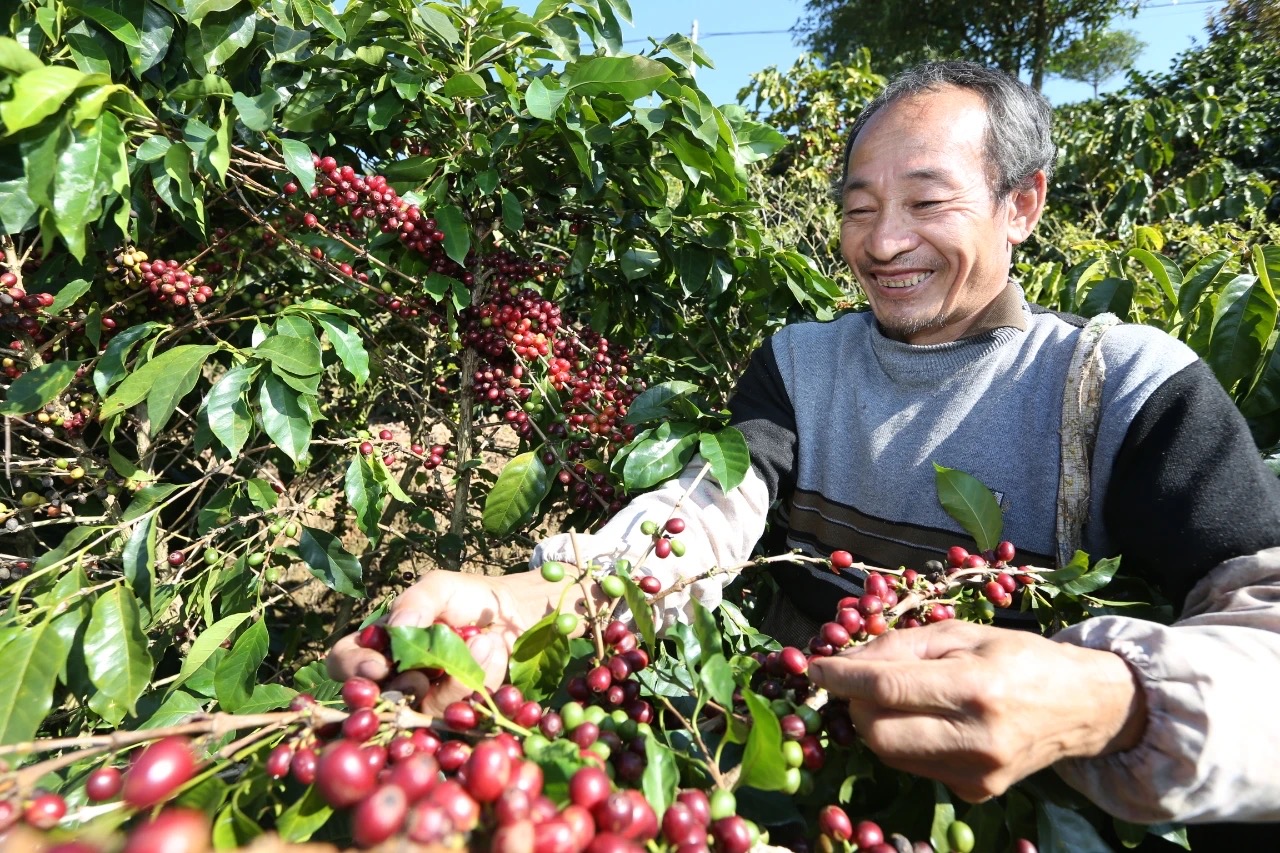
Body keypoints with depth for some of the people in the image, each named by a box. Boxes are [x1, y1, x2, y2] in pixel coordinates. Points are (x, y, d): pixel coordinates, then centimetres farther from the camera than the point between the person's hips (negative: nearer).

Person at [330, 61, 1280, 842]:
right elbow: (708, 515, -15)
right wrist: (526, 600, -34)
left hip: (1018, 808, 0)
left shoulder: (1132, 384, -9)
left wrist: (1116, 703, -41)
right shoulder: (799, 361, 0)